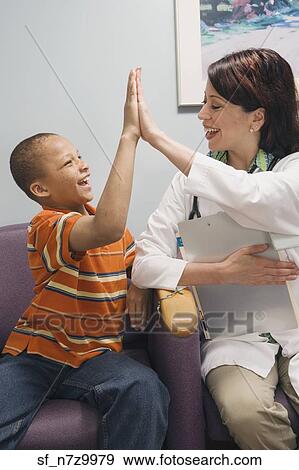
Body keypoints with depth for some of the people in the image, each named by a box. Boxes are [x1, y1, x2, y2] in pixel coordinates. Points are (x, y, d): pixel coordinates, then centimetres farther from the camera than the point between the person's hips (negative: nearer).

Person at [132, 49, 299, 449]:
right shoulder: (194, 176, 3)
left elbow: (253, 197, -26)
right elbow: (144, 265, -5)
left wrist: (155, 136, -22)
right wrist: (225, 272, -18)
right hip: (232, 332, 1)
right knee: (246, 411, -28)